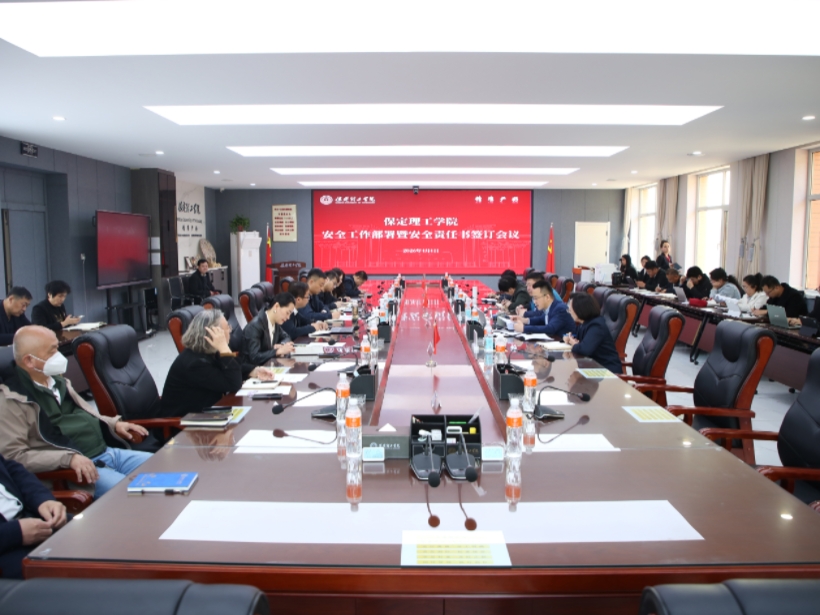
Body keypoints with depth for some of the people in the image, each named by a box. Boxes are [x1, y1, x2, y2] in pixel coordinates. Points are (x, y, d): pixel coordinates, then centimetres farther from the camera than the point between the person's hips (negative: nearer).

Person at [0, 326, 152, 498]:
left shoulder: (57, 380, 13)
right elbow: (14, 456, -17)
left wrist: (114, 424, 9)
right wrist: (68, 458, -25)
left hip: (108, 452, 8)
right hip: (74, 469, -8)